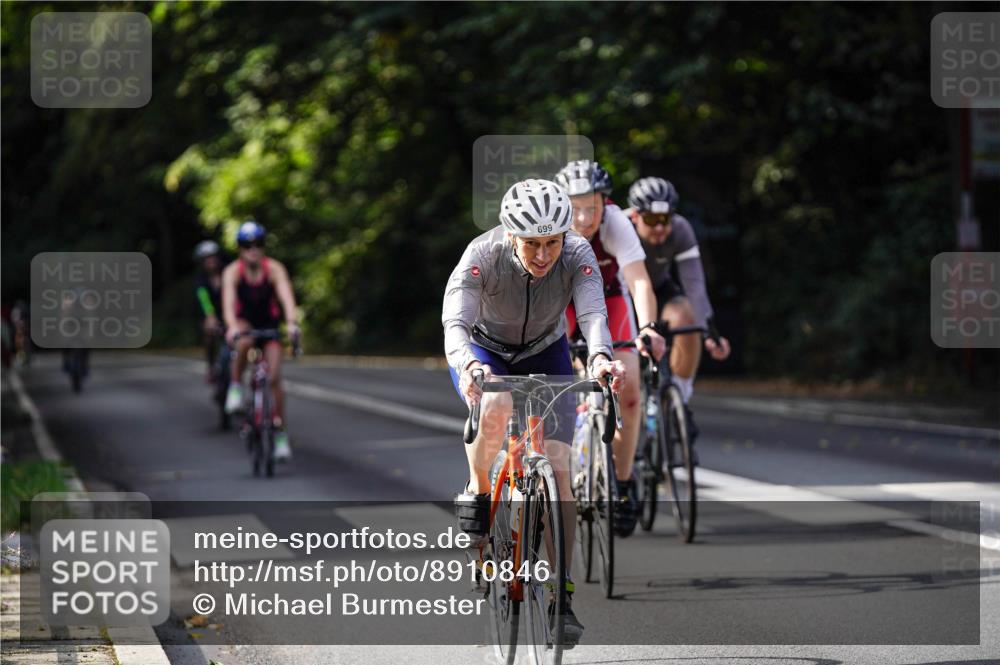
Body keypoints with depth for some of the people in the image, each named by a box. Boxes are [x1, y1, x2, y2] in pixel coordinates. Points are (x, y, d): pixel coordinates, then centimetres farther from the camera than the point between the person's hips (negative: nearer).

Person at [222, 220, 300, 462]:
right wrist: (232, 326, -55)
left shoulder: (274, 269, -20)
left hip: (269, 324, 1)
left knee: (274, 378, -12)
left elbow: (286, 296, -34)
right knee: (244, 342, -38)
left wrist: (291, 322, -52)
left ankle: (280, 434, -3)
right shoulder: (233, 272, -21)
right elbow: (228, 301, -36)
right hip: (243, 323, -1)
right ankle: (236, 387, -15)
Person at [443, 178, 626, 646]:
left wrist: (600, 357, -63)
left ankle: (561, 594, -3)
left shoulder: (577, 255, -28)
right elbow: (455, 322, -41)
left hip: (546, 353, 2)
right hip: (485, 350, -2)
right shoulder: (483, 255, -32)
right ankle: (477, 490, -9)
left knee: (557, 468, -11)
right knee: (495, 407, -37)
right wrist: (467, 365, -62)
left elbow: (593, 313, -41)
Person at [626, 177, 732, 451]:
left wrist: (711, 332, -43)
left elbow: (694, 284, -31)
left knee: (684, 318, -30)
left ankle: (679, 402, -15)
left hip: (658, 288, 1)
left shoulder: (680, 231, -26)